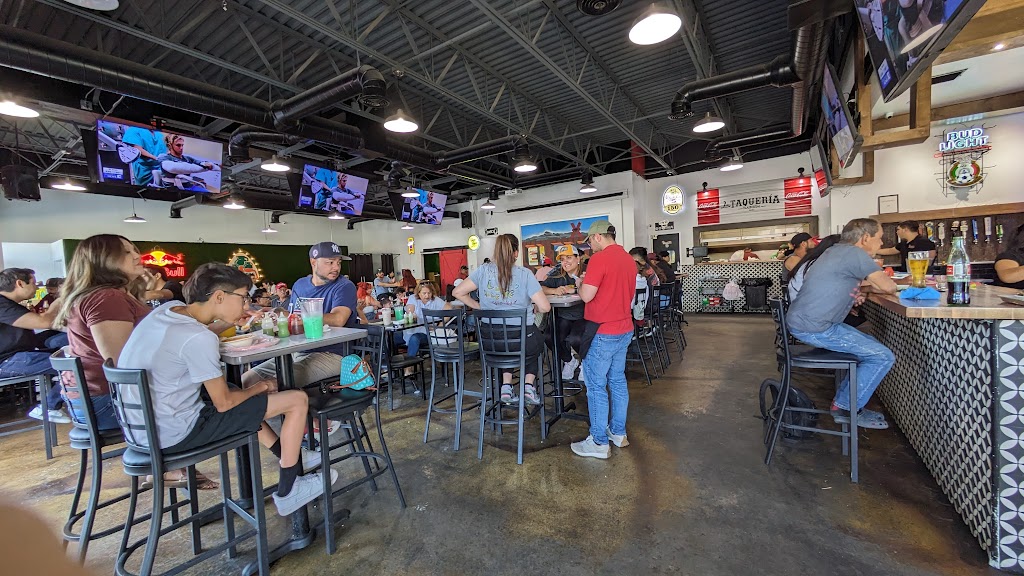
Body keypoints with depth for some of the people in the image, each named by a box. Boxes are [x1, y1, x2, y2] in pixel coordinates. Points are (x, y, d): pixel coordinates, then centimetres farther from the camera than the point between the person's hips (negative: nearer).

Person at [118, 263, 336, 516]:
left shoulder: (168, 308, -2)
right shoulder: (198, 339, -26)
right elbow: (224, 403, -18)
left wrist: (231, 322, 8)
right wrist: (258, 388, 0)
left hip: (144, 426, 10)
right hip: (175, 435, -10)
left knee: (241, 394, 32)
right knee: (298, 400, -10)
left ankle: (288, 456, 36)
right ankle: (287, 493, 9)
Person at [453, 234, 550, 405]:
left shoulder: (483, 270, -1)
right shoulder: (525, 274, -10)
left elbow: (458, 292, 2)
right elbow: (545, 307, -11)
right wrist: (533, 308, 11)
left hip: (489, 338, 3)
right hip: (520, 337, -3)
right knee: (537, 343, 33)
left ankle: (506, 386, 23)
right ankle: (528, 385, 20)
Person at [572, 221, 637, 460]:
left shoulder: (600, 258, -17)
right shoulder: (629, 259, 9)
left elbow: (587, 296, -21)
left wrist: (580, 285, 0)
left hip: (602, 333, -8)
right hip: (624, 330, 9)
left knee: (596, 386, 1)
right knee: (618, 381, 17)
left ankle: (599, 443, 9)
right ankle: (618, 433, 29)